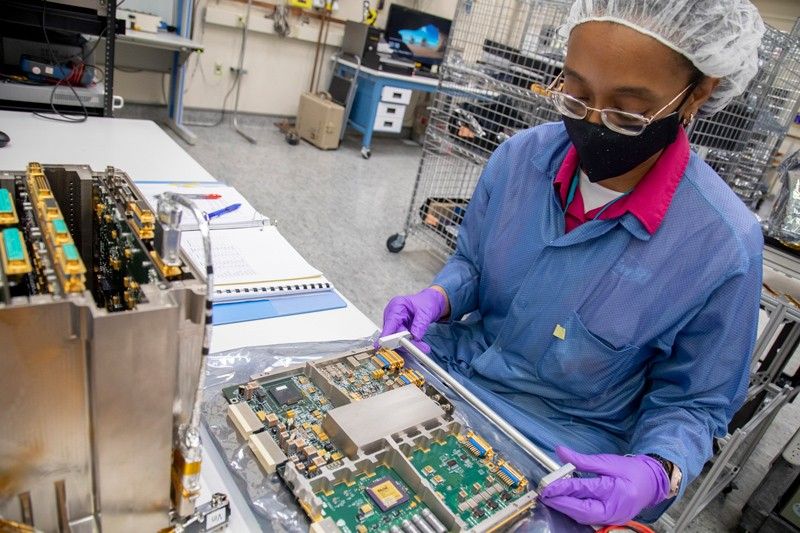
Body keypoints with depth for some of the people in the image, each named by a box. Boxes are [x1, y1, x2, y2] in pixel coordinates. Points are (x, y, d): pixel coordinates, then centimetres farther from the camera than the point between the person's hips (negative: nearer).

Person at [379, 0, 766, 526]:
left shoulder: (723, 245, -20)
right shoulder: (520, 155, -11)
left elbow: (692, 400, -7)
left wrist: (659, 471, -26)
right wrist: (438, 300, -15)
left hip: (562, 449, -3)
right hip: (452, 367, 4)